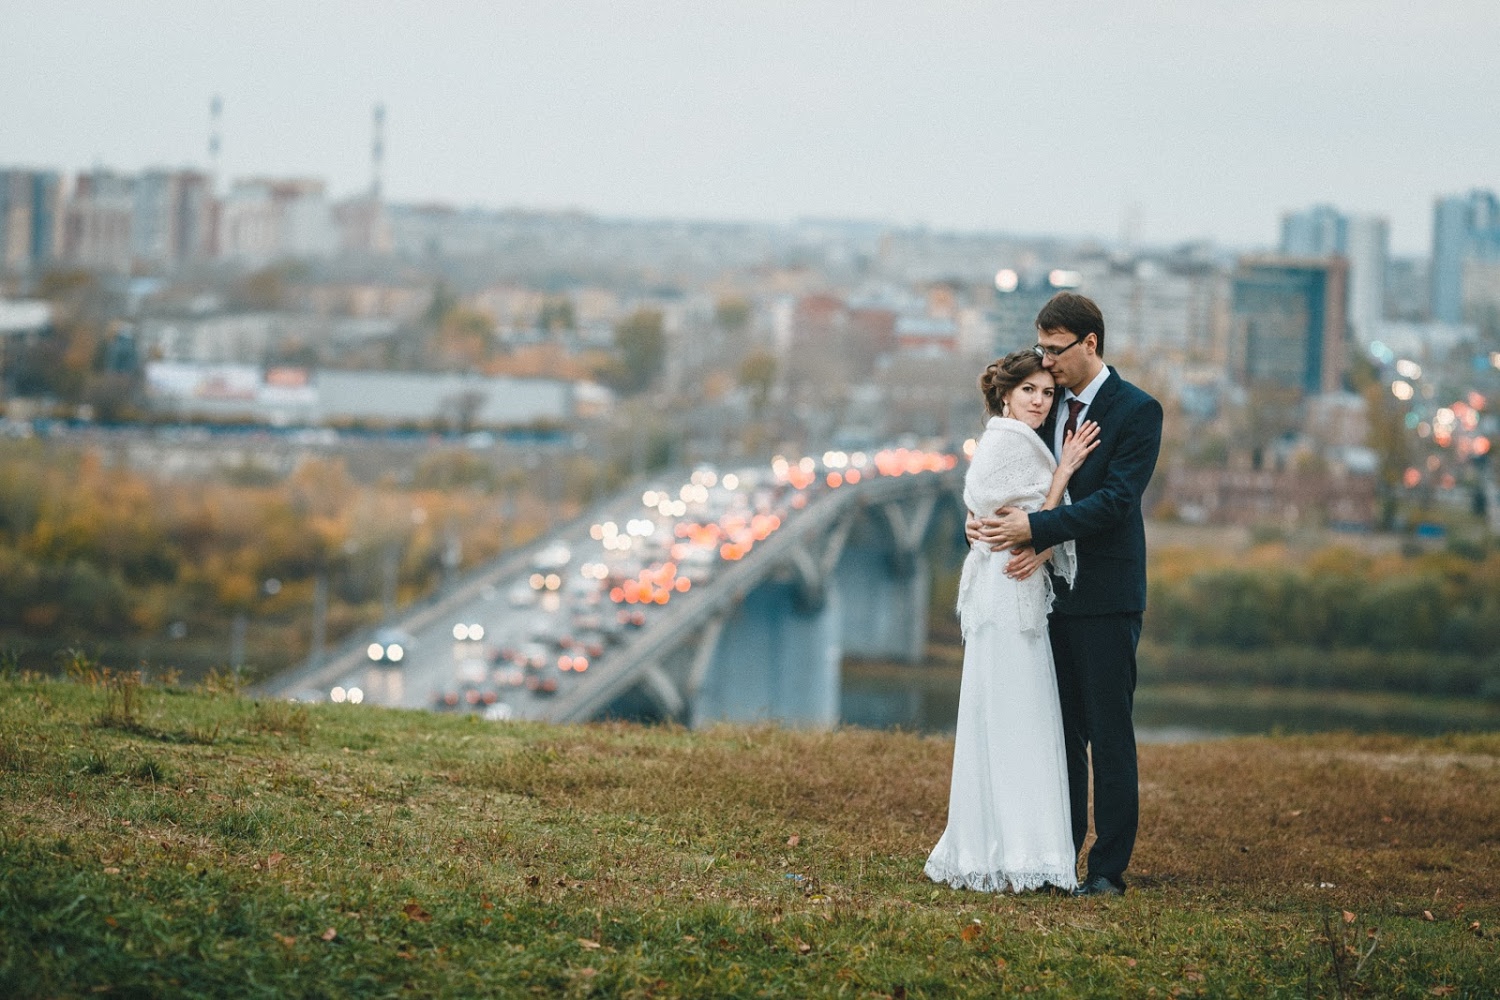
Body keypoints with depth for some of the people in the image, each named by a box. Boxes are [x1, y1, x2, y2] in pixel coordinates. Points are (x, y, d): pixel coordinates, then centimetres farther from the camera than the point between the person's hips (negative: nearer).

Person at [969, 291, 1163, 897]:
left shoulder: (1137, 411, -8)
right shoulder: (1048, 405, 12)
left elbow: (1116, 499, -17)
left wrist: (1036, 529, -24)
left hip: (1106, 597, -6)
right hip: (1052, 592, 6)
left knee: (1109, 735, -3)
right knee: (1061, 733, 9)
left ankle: (1109, 869, 0)